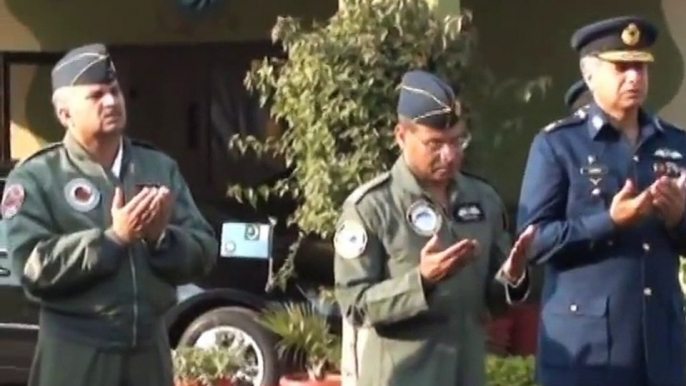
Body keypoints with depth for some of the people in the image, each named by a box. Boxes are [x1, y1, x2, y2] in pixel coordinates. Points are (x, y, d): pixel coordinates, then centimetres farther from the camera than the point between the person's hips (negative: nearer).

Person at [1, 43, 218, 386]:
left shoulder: (160, 168, 9)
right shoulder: (37, 178, -4)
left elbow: (204, 251, 6)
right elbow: (34, 265, -16)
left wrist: (162, 238, -15)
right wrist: (113, 238, -21)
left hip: (149, 348, 5)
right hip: (75, 354, -4)